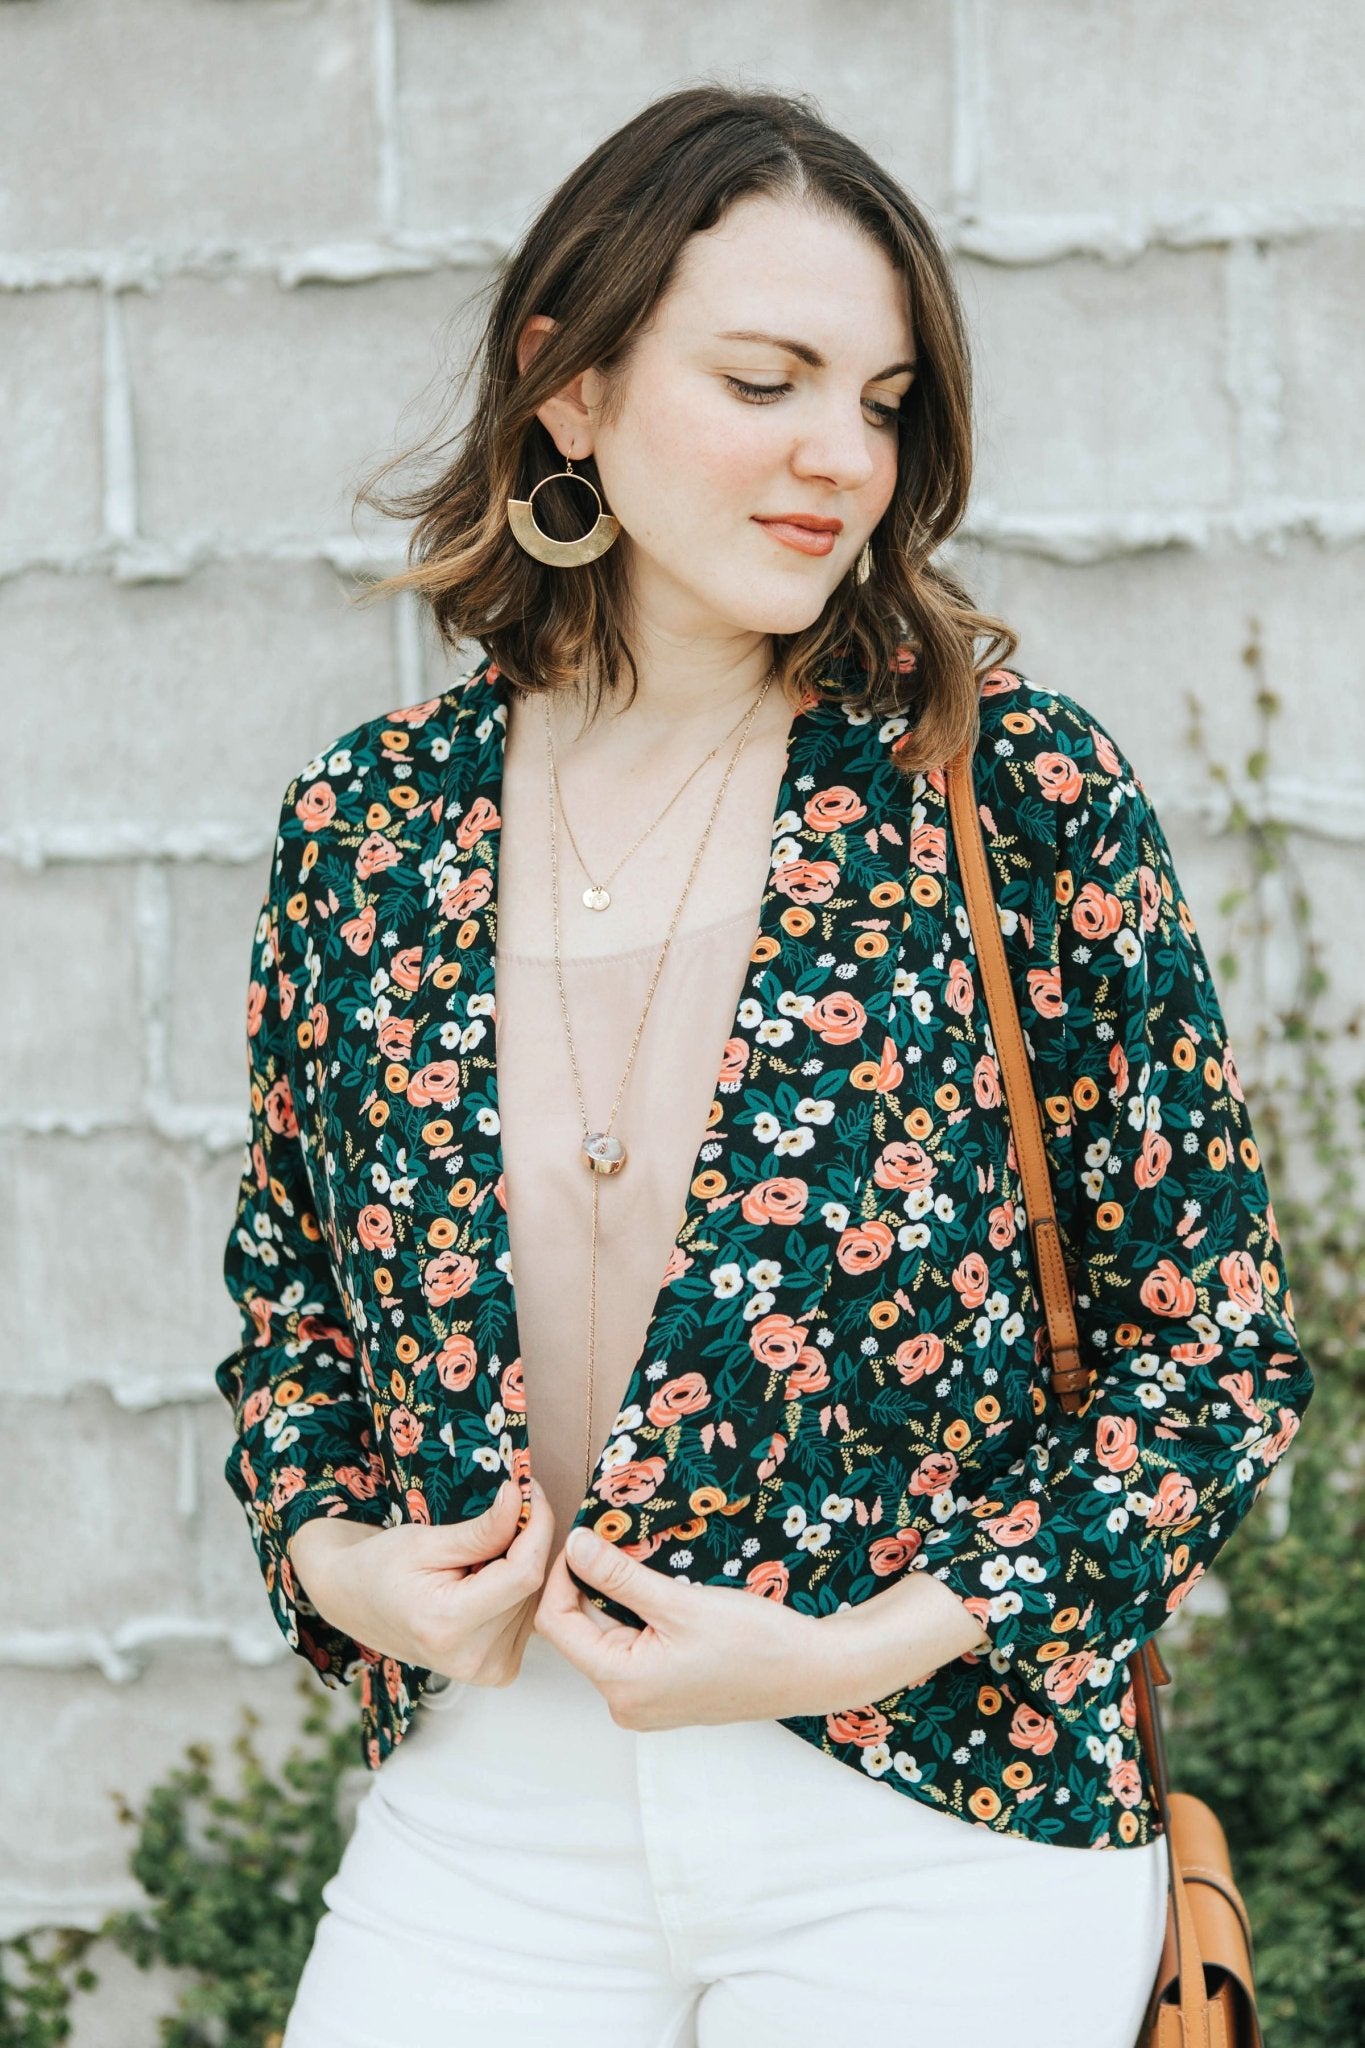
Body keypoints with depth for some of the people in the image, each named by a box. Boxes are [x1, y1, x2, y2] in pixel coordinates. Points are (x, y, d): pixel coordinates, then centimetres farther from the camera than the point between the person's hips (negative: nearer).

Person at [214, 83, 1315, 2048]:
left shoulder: (1019, 789, -9)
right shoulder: (368, 822, 0)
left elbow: (1220, 1350, -6)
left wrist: (865, 1648, -14)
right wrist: (328, 1551, -4)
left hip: (937, 1830, -2)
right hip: (485, 1826, 3)